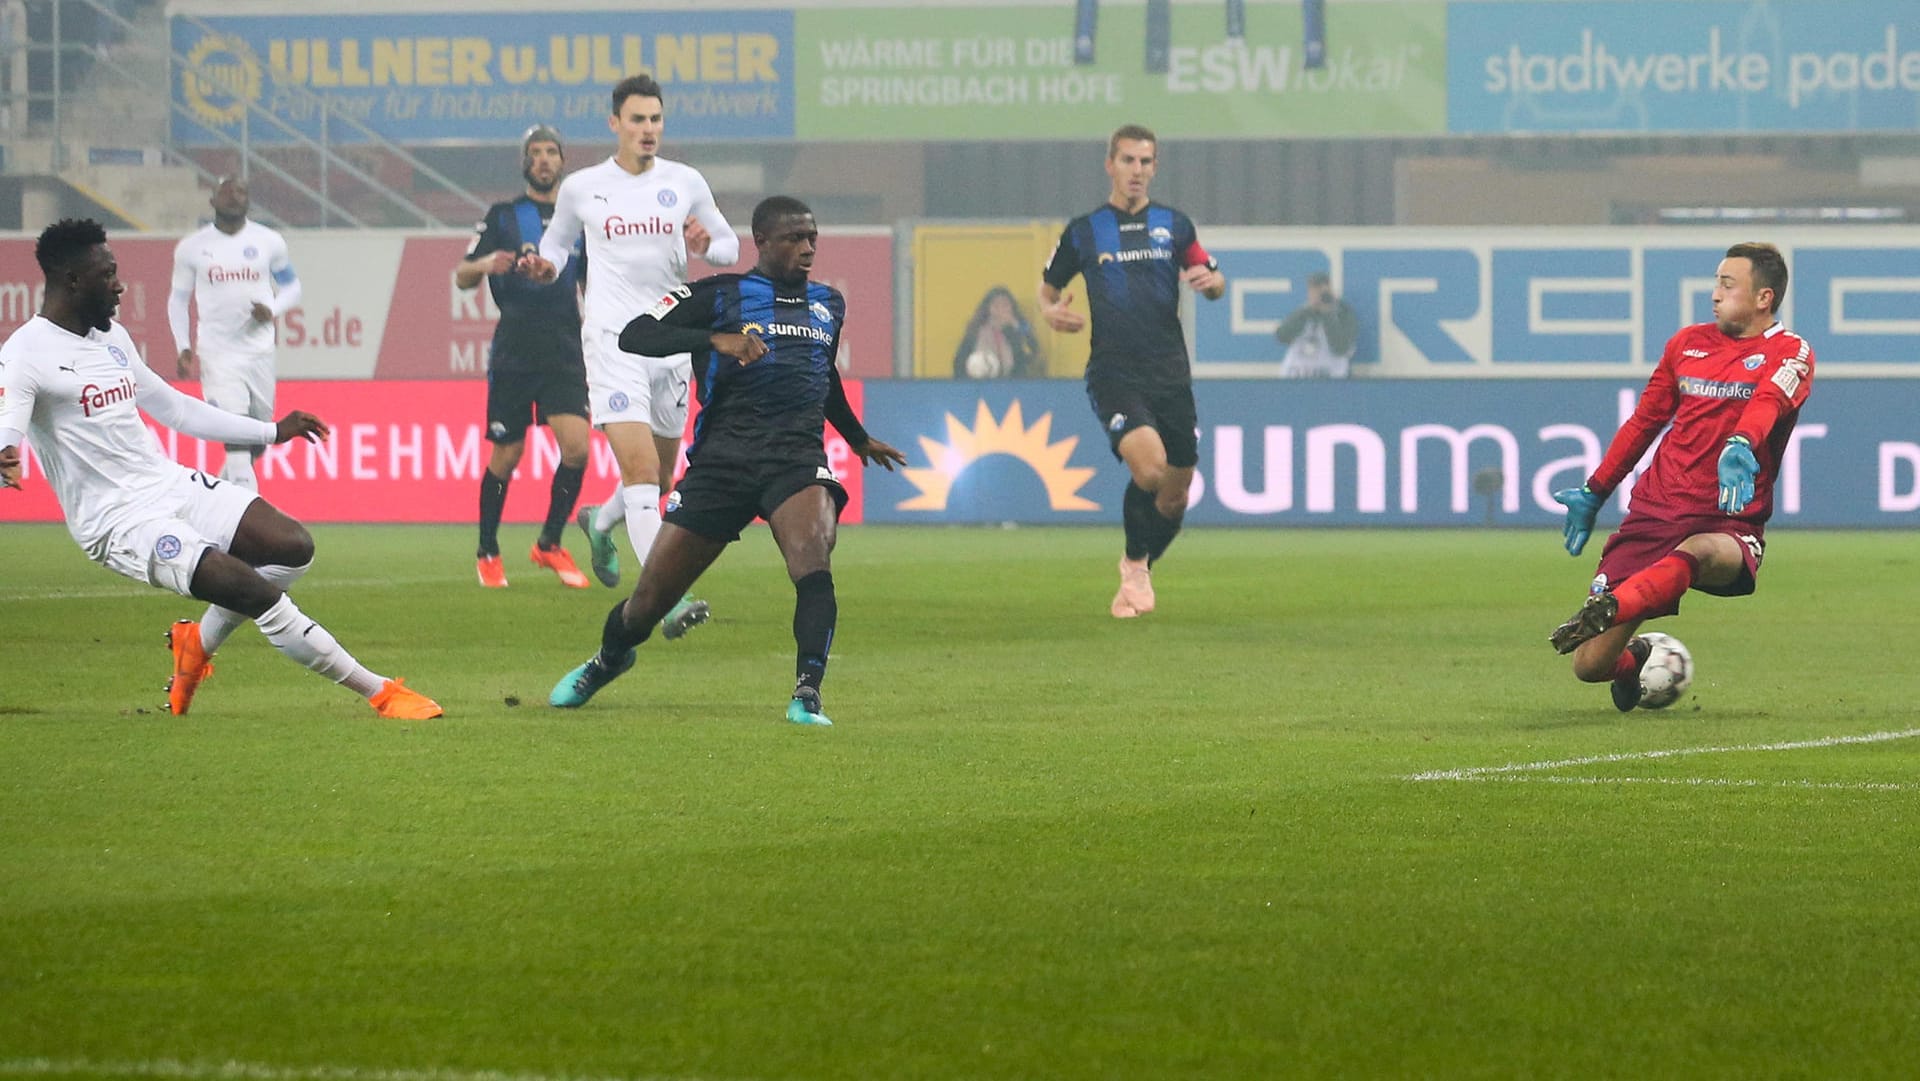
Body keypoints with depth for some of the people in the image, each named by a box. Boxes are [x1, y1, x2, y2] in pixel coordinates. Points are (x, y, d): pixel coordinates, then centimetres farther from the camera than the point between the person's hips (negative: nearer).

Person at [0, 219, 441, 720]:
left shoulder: (113, 337, 16)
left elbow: (173, 407, 28)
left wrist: (272, 432, 31)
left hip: (172, 485, 9)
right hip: (120, 522, -9)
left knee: (293, 547, -6)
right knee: (256, 590, -22)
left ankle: (199, 641, 19)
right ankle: (379, 692, -12)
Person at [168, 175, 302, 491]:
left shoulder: (269, 242, 5)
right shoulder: (192, 248, 3)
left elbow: (292, 288, 14)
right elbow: (178, 300, 12)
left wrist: (273, 309, -8)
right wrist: (183, 348, 1)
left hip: (259, 352, 3)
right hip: (217, 355, -3)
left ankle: (222, 486, 38)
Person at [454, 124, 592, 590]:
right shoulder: (503, 216, 5)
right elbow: (462, 278, 2)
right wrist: (484, 264, -18)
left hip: (565, 354, 2)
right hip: (513, 354, -2)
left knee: (576, 447, -14)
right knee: (505, 456, 1)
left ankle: (549, 543, 4)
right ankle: (487, 552, 19)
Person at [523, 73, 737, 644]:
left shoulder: (686, 183, 6)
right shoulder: (581, 188, 2)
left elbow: (729, 245, 14)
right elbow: (558, 242, 17)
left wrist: (706, 245, -9)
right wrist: (545, 266, -5)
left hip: (671, 341, 4)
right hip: (612, 340, -4)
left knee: (660, 477, 15)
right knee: (641, 469, -19)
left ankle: (600, 522, 49)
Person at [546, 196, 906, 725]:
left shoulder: (828, 305, 17)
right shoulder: (719, 295, 2)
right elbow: (634, 336, -11)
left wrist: (860, 440, 47)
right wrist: (715, 339, -23)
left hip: (798, 461, 2)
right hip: (722, 459, -2)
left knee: (813, 566, -30)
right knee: (648, 602, 4)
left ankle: (807, 697, -32)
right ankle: (607, 660, 37)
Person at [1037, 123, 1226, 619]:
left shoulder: (1173, 225, 9)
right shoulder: (1083, 232, 4)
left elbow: (1216, 282, 15)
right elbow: (1048, 287, 16)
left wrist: (1210, 281, -9)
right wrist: (1051, 311, -6)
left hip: (1170, 373, 3)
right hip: (1114, 371, -3)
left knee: (1175, 495, 5)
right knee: (1149, 465, -26)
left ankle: (1140, 571, 32)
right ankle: (1135, 569, -6)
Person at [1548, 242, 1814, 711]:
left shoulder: (1789, 352, 1)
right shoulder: (1688, 342, 17)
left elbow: (1768, 402, -21)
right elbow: (1644, 422, 27)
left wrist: (1740, 448, -42)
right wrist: (1594, 492, 28)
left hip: (1731, 526, -5)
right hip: (1654, 513, 5)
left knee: (1698, 553, -44)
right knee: (1590, 665, -2)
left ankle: (1606, 611, -64)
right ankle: (1635, 658, 33)